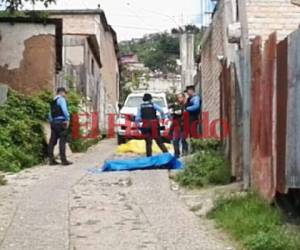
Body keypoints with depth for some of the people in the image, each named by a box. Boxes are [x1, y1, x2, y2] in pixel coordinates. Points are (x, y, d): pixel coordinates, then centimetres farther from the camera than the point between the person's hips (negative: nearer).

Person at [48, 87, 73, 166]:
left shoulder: (53, 101, 21)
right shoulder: (61, 99, -3)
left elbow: (50, 113, 19)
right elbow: (65, 110, -15)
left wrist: (51, 122, 19)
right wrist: (68, 119, -9)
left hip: (53, 123, 8)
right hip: (61, 122, -8)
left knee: (52, 141, 8)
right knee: (62, 141, -8)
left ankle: (51, 160, 10)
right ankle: (64, 160, -10)